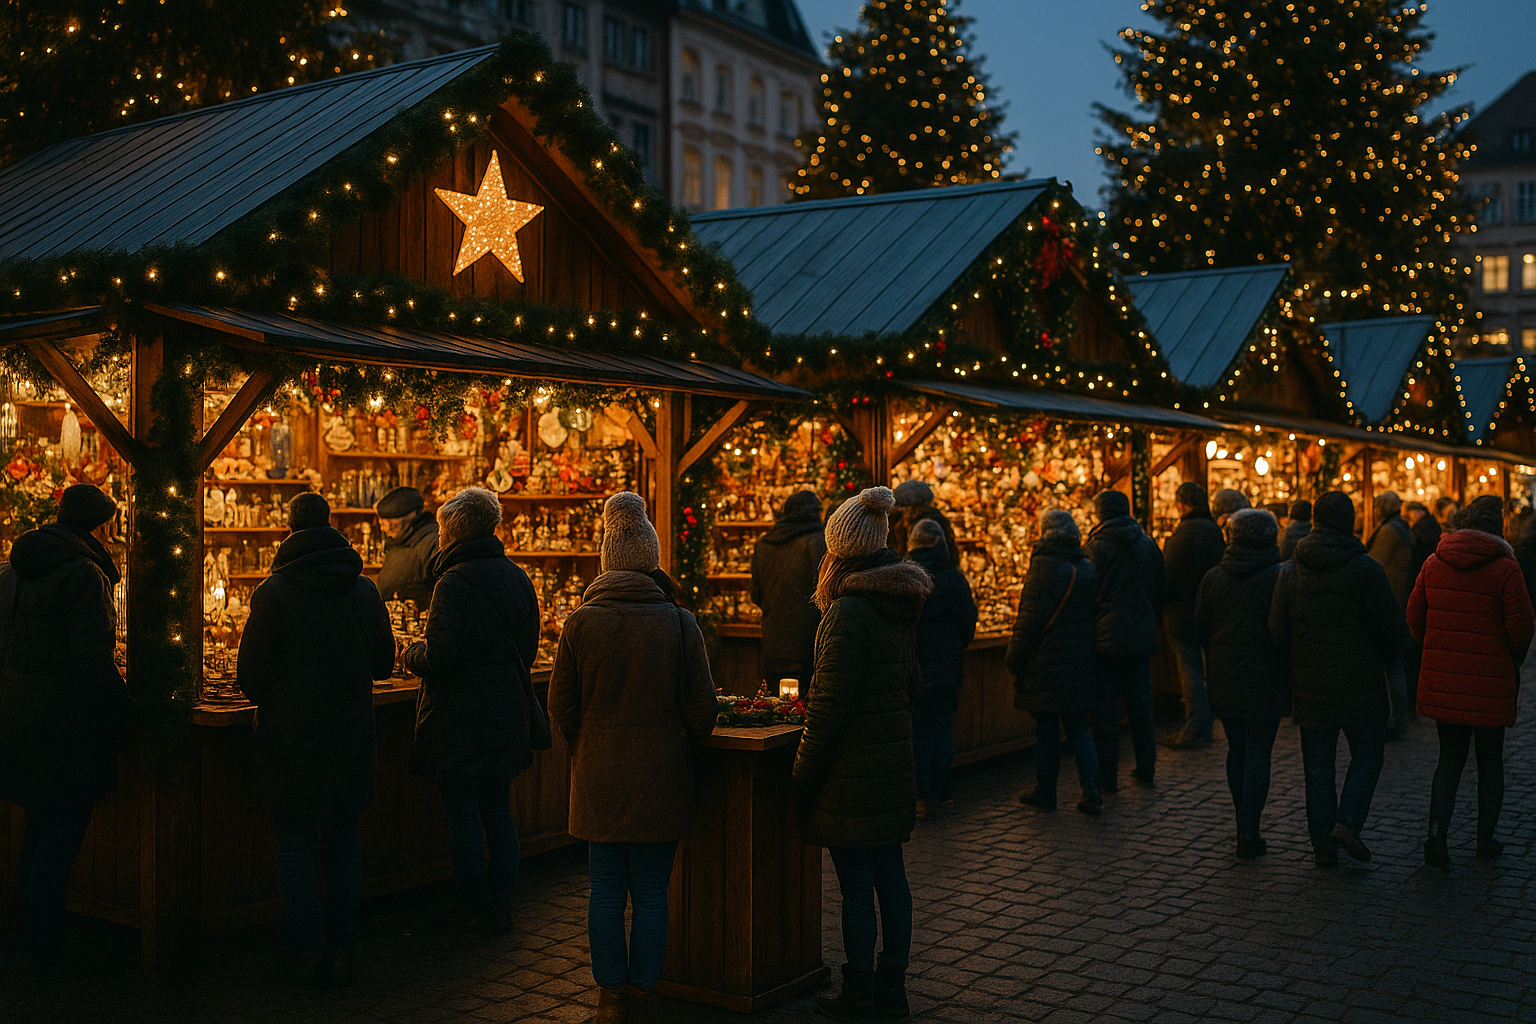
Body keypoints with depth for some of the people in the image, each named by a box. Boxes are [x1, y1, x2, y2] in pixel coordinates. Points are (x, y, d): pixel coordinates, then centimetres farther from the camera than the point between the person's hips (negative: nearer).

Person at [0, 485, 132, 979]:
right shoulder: (83, 574, -17)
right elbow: (94, 659, -21)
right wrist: (126, 707, -10)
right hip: (68, 722, -8)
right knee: (61, 836, 1)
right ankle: (42, 952, 7)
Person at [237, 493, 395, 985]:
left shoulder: (273, 592, -10)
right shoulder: (364, 591, -2)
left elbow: (250, 675, -7)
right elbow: (383, 663, 7)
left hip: (291, 736, -2)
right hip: (352, 736, 3)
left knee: (295, 841, 10)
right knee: (344, 840, 13)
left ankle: (305, 948, 11)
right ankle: (341, 950, 13)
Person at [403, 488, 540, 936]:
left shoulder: (454, 582, -16)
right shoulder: (518, 578, 7)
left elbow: (439, 656, -21)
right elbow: (528, 647, 15)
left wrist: (412, 654, -2)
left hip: (460, 719, -7)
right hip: (507, 716, 7)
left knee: (462, 813, 4)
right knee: (498, 811, 13)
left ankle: (468, 906, 13)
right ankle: (500, 908, 18)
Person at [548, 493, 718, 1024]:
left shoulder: (581, 622, -7)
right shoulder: (679, 623, -8)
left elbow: (561, 707, 0)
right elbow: (702, 709, -4)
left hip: (599, 780, 1)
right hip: (661, 780, -1)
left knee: (606, 893, 11)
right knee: (650, 895, 9)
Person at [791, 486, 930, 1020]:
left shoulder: (848, 611, -18)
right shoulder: (899, 606, 8)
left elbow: (831, 703, -19)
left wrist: (803, 775, -12)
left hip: (853, 766, -8)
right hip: (895, 757, 8)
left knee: (856, 882, 2)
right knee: (890, 874, 14)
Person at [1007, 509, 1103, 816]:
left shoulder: (1045, 566, -14)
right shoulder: (1087, 567, 8)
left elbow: (1031, 618, -15)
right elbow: (1094, 612, 13)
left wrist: (1014, 659, -7)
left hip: (1047, 661, -6)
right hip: (1082, 661, 6)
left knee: (1047, 729, 4)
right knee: (1078, 727, 11)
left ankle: (1045, 791, 15)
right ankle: (1092, 793, 2)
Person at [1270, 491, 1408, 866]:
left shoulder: (1290, 570, 0)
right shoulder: (1366, 568, -10)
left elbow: (1277, 629, -1)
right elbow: (1392, 627, -9)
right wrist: (1387, 656, 11)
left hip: (1309, 683, 3)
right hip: (1359, 681, -3)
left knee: (1318, 763, 10)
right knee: (1368, 751, 13)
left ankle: (1323, 844, 12)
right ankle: (1348, 820, -4)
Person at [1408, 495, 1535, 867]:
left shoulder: (1434, 563, 1)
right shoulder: (1505, 568, -12)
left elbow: (1415, 617, 5)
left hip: (1442, 680, 3)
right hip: (1490, 682, -3)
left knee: (1450, 759, 11)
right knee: (1490, 760, 14)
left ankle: (1437, 834, -3)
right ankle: (1486, 838, 23)